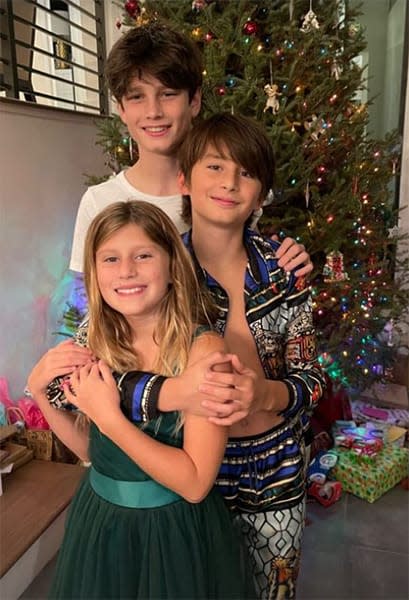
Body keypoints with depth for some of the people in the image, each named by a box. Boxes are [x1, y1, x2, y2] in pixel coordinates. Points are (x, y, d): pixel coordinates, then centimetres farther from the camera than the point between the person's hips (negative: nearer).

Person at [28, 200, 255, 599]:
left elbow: (195, 483, -23)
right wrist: (40, 391, -11)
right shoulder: (97, 344, -7)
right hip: (99, 522, 5)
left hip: (176, 531, -4)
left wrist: (109, 416, -27)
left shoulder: (203, 348, -24)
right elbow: (90, 451, 2)